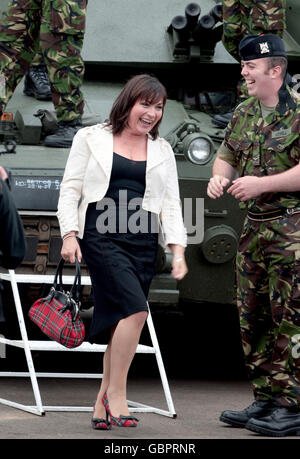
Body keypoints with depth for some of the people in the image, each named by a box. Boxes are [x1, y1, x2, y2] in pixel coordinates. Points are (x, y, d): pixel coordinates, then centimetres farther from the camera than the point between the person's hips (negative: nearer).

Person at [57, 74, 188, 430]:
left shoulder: (162, 151, 18)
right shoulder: (91, 139, 8)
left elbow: (170, 204, 14)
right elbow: (70, 189, 6)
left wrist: (178, 248, 2)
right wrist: (69, 234, -6)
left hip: (143, 241, 5)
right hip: (101, 236, -4)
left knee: (121, 320, 3)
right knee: (135, 307, -21)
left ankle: (102, 404, 11)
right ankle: (116, 393, -11)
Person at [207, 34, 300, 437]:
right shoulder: (243, 114, 14)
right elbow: (227, 155, 23)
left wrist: (263, 184, -21)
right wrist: (219, 177, 1)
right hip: (254, 226, 9)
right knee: (254, 317, 11)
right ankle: (265, 400, 20)